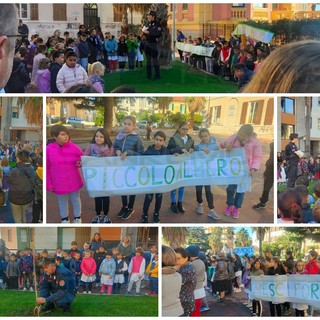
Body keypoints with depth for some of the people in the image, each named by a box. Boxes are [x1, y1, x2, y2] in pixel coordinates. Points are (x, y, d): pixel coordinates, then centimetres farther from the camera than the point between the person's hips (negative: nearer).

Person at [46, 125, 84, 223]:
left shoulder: (73, 147, -12)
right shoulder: (48, 149, -15)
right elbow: (46, 168, -6)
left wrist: (81, 162, -20)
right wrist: (49, 184, -3)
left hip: (74, 182, 1)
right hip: (59, 183, -1)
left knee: (75, 199, 19)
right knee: (62, 201, 17)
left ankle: (77, 218, 40)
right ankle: (64, 219, 39)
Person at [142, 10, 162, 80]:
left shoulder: (157, 24, -6)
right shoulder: (148, 24, 14)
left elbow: (158, 34, -18)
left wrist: (148, 32, -18)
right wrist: (144, 31, -1)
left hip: (153, 44, -7)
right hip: (147, 43, 7)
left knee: (155, 60, -3)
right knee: (148, 60, 11)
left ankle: (157, 76, 2)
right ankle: (148, 75, 17)